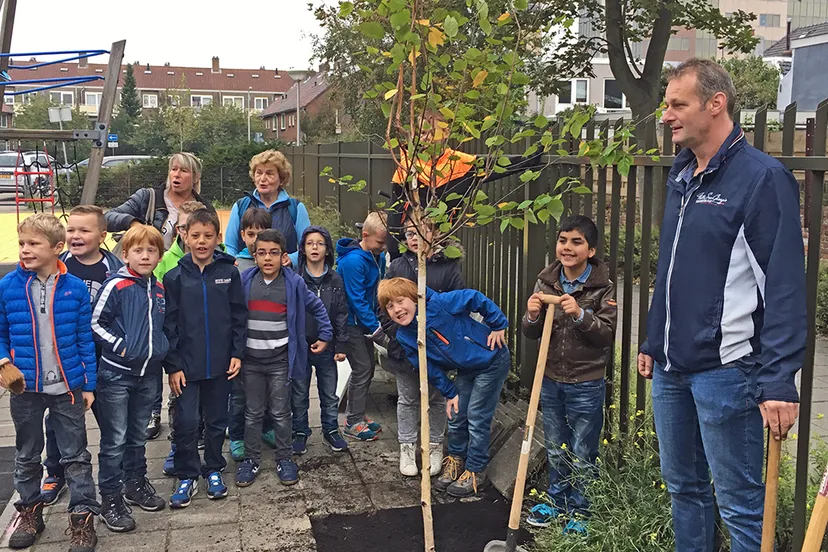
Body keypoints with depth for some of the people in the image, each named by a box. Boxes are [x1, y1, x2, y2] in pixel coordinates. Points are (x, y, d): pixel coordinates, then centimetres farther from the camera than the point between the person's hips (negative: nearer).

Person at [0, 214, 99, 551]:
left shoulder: (75, 288, -7)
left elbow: (85, 339, -2)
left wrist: (89, 384, -1)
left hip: (67, 386, -1)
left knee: (75, 456, 6)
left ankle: (82, 517, 17)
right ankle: (29, 512, 36)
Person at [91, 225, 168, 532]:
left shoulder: (159, 289, 6)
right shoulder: (116, 286, -12)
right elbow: (95, 324, -11)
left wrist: (161, 347, 6)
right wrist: (120, 346, -16)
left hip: (148, 373, 6)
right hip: (117, 374, -6)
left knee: (138, 436, 19)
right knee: (114, 440, 1)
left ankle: (136, 484, 33)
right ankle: (111, 500, 11)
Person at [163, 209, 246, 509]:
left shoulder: (229, 273, 0)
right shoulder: (175, 277, -3)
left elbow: (239, 316, 4)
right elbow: (169, 324, -2)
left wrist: (237, 353, -2)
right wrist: (173, 365, -6)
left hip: (220, 363, 1)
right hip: (186, 365, -1)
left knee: (217, 421, 13)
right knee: (186, 422, -1)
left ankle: (213, 470, 30)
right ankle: (187, 476, 16)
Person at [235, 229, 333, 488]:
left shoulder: (294, 283, -5)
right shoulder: (244, 281, -2)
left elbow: (317, 308, 8)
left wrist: (325, 336, 8)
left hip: (280, 360, -1)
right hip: (251, 360, 1)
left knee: (281, 413, 7)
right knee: (252, 413, 10)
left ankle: (284, 459, 20)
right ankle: (251, 459, 22)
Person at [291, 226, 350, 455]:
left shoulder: (335, 280, 3)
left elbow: (341, 315, 5)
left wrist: (341, 345, 0)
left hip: (327, 347, 2)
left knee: (330, 394, 12)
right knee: (299, 395, 10)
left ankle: (331, 429, 28)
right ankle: (300, 432, 24)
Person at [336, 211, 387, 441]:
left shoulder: (379, 256, 1)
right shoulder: (353, 261, -24)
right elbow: (357, 300, -23)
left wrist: (378, 322, 3)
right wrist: (376, 328, -22)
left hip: (365, 321, 8)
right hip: (351, 323, -8)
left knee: (368, 368, 14)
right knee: (362, 369, -6)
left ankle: (356, 413, 28)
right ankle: (353, 422, 6)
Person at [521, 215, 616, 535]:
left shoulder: (603, 287, -11)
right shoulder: (546, 282, 0)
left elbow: (607, 334, -15)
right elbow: (532, 334, 2)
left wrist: (580, 315, -30)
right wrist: (532, 316, -19)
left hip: (586, 385, -4)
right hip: (550, 380, 4)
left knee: (582, 456, 9)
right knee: (555, 450, 20)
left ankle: (580, 512, 26)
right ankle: (556, 501, 38)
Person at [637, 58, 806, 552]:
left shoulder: (763, 177, -13)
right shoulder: (682, 177, 12)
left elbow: (785, 286, -17)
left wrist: (779, 381, -21)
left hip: (726, 368, -8)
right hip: (671, 365, 8)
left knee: (740, 503, 3)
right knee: (683, 488, 19)